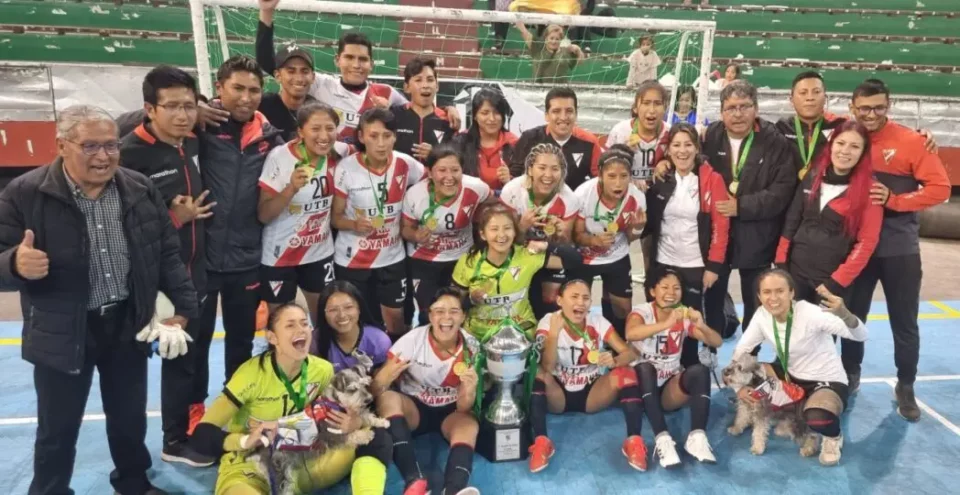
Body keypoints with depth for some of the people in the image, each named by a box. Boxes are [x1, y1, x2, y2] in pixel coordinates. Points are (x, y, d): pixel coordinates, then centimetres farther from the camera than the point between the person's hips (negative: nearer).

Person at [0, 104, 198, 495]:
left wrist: (181, 309, -2)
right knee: (57, 430, 12)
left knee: (130, 418, 19)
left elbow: (168, 253, 3)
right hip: (61, 334, -3)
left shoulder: (141, 189, -2)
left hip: (128, 325, 3)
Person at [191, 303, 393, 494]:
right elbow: (202, 435, -15)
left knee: (376, 440, -15)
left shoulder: (323, 370, -4)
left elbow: (330, 419, 12)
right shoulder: (252, 374, -15)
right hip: (249, 469, -5)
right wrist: (245, 441, -34)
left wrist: (351, 424, -12)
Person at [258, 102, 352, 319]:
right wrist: (291, 188, -34)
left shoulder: (339, 153, -9)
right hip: (279, 256, -3)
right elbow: (263, 216, -18)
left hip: (320, 252, 4)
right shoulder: (279, 158, -19)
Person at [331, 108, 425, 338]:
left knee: (395, 315, 11)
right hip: (351, 259, -1)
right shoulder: (346, 168, -14)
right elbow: (336, 217, -7)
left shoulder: (406, 164, -10)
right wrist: (354, 225, -28)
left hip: (392, 256, 2)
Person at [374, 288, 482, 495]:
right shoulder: (412, 340, -15)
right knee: (387, 398, -31)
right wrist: (383, 378, -40)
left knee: (470, 424, -32)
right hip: (413, 407, 0)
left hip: (450, 411, 0)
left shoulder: (471, 348, -12)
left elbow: (464, 408, -13)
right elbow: (376, 388, -15)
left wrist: (469, 391, -37)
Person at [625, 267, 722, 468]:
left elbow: (717, 343, -7)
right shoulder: (642, 311, -9)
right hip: (643, 382, -3)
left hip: (671, 387, 3)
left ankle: (697, 436, -31)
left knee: (700, 370, -23)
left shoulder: (684, 316, 3)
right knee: (646, 368, -34)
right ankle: (662, 439, -40)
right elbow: (630, 334, -33)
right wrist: (666, 324, -46)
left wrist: (702, 326, -29)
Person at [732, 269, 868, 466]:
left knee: (817, 419, -37)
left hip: (828, 382, -5)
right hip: (791, 378, 6)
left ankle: (834, 436, 2)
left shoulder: (810, 313, -26)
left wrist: (844, 314, -55)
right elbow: (740, 351, -2)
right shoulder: (762, 315, -11)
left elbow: (861, 336, -35)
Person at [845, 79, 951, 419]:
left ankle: (906, 387, 25)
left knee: (904, 323, 8)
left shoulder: (912, 141, -7)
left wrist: (893, 199, -19)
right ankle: (849, 376, 32)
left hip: (899, 248, -2)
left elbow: (940, 188, -8)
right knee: (852, 316, 14)